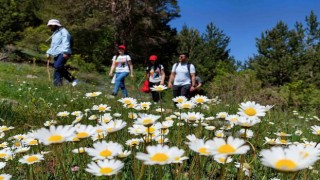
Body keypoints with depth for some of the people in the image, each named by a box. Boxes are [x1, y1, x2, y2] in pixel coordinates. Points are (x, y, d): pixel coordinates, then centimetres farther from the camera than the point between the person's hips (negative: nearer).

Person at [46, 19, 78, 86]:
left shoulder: (63, 31, 3)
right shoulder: (54, 34, 31)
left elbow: (66, 42, -12)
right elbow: (52, 46, 35)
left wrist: (65, 52, -24)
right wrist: (49, 53, 19)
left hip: (63, 54, -9)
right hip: (56, 55, 9)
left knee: (58, 66, -26)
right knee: (56, 68, 0)